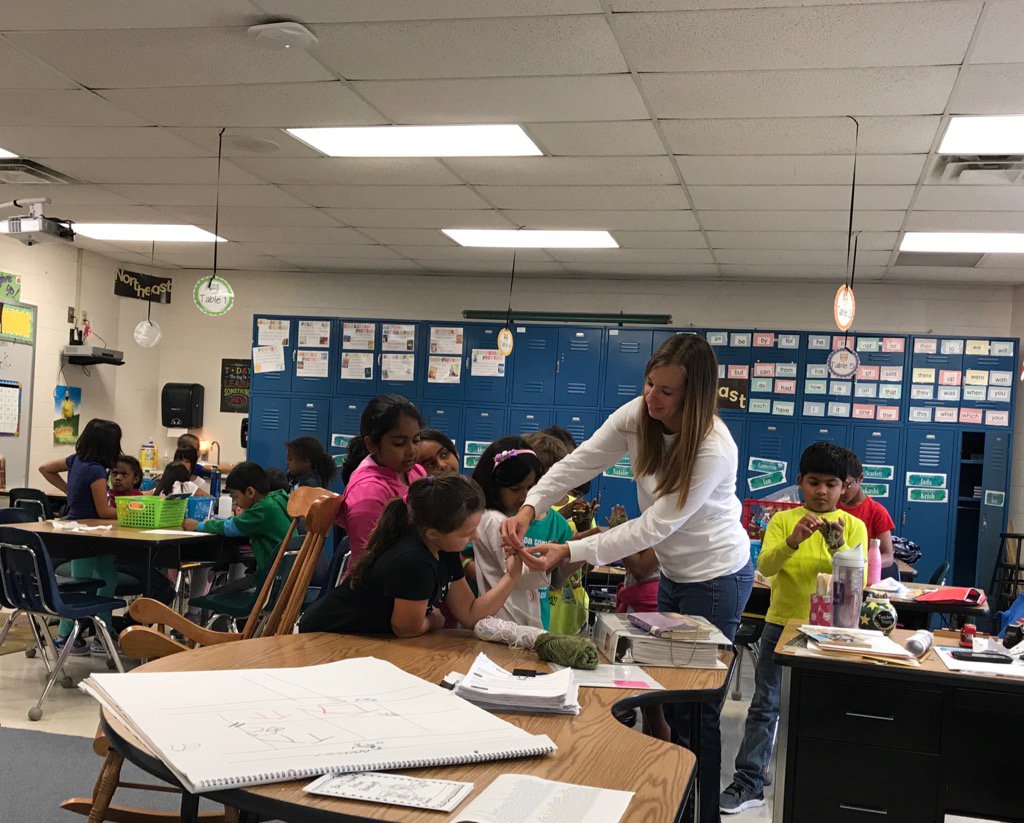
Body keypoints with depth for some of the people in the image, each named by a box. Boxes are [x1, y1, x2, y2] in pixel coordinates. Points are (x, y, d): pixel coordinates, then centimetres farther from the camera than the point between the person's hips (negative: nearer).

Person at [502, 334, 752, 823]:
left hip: (716, 578, -7)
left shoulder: (714, 451, -30)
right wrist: (528, 509, -29)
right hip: (674, 571, 7)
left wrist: (568, 553, -32)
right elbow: (578, 463, -12)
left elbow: (654, 527, -29)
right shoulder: (639, 416, -10)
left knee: (698, 710, -1)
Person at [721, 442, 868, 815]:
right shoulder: (783, 520, 1)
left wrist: (839, 551, -24)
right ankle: (748, 783, 9)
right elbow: (765, 566, -12)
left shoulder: (854, 527, 1)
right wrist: (793, 541, -29)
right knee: (764, 706, 2)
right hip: (781, 624, 0)